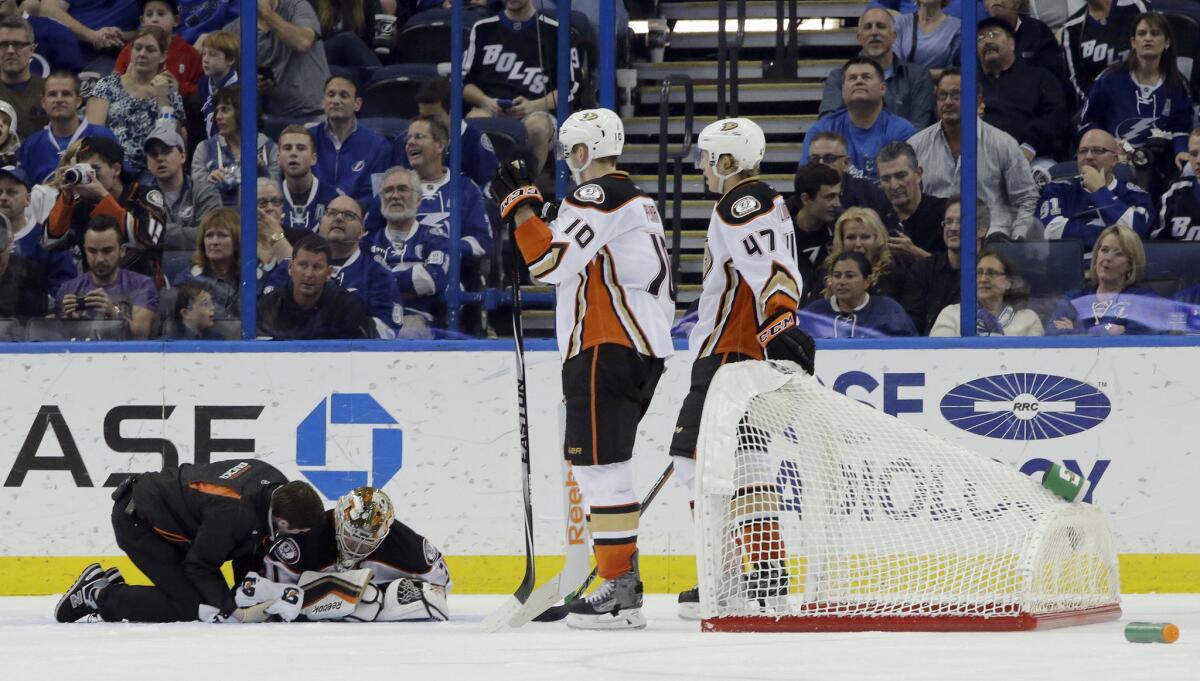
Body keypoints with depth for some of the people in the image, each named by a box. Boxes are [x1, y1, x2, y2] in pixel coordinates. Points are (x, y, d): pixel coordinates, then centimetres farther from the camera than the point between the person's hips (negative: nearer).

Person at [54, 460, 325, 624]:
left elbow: (248, 543, 5)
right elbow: (200, 564, -23)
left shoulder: (279, 488, -12)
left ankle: (111, 584, 16)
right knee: (188, 606, -15)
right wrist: (235, 612, -22)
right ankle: (98, 595, -1)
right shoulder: (233, 513, -37)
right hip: (137, 520, -9)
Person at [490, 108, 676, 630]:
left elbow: (551, 261, -18)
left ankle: (620, 594, -14)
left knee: (600, 465, -11)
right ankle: (623, 577, 18)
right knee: (594, 464, 16)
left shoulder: (600, 196, -10)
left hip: (608, 351, -10)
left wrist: (519, 205, -10)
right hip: (643, 350, 10)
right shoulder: (635, 199, 22)